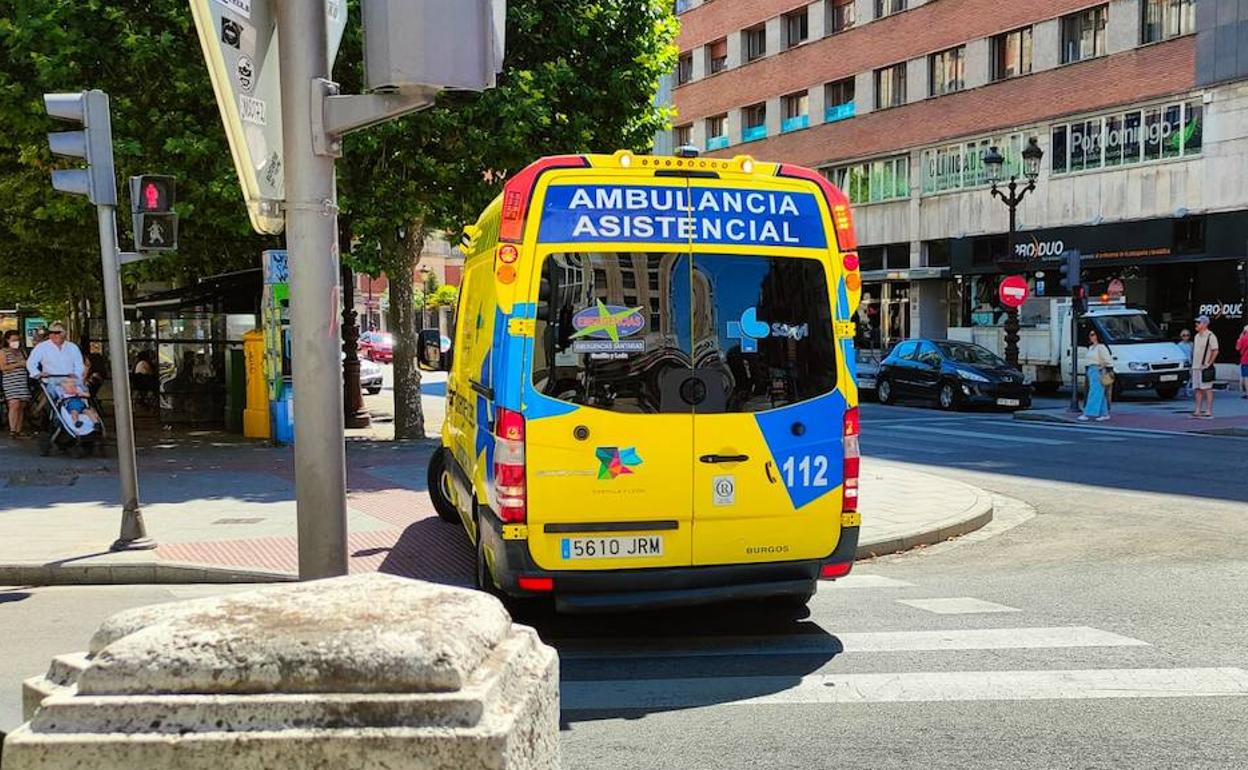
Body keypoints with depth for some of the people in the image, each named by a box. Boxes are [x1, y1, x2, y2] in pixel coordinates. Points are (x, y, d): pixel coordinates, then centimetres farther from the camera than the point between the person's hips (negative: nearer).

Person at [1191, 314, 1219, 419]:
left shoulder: (1210, 336, -10)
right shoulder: (1197, 336, 15)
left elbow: (1215, 351, -15)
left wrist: (1209, 363, -16)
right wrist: (1192, 365, 16)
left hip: (1205, 367, -8)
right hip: (1195, 367, 8)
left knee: (1207, 389, -5)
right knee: (1198, 389, 9)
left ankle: (1209, 412, -3)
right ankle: (1198, 411, 13)